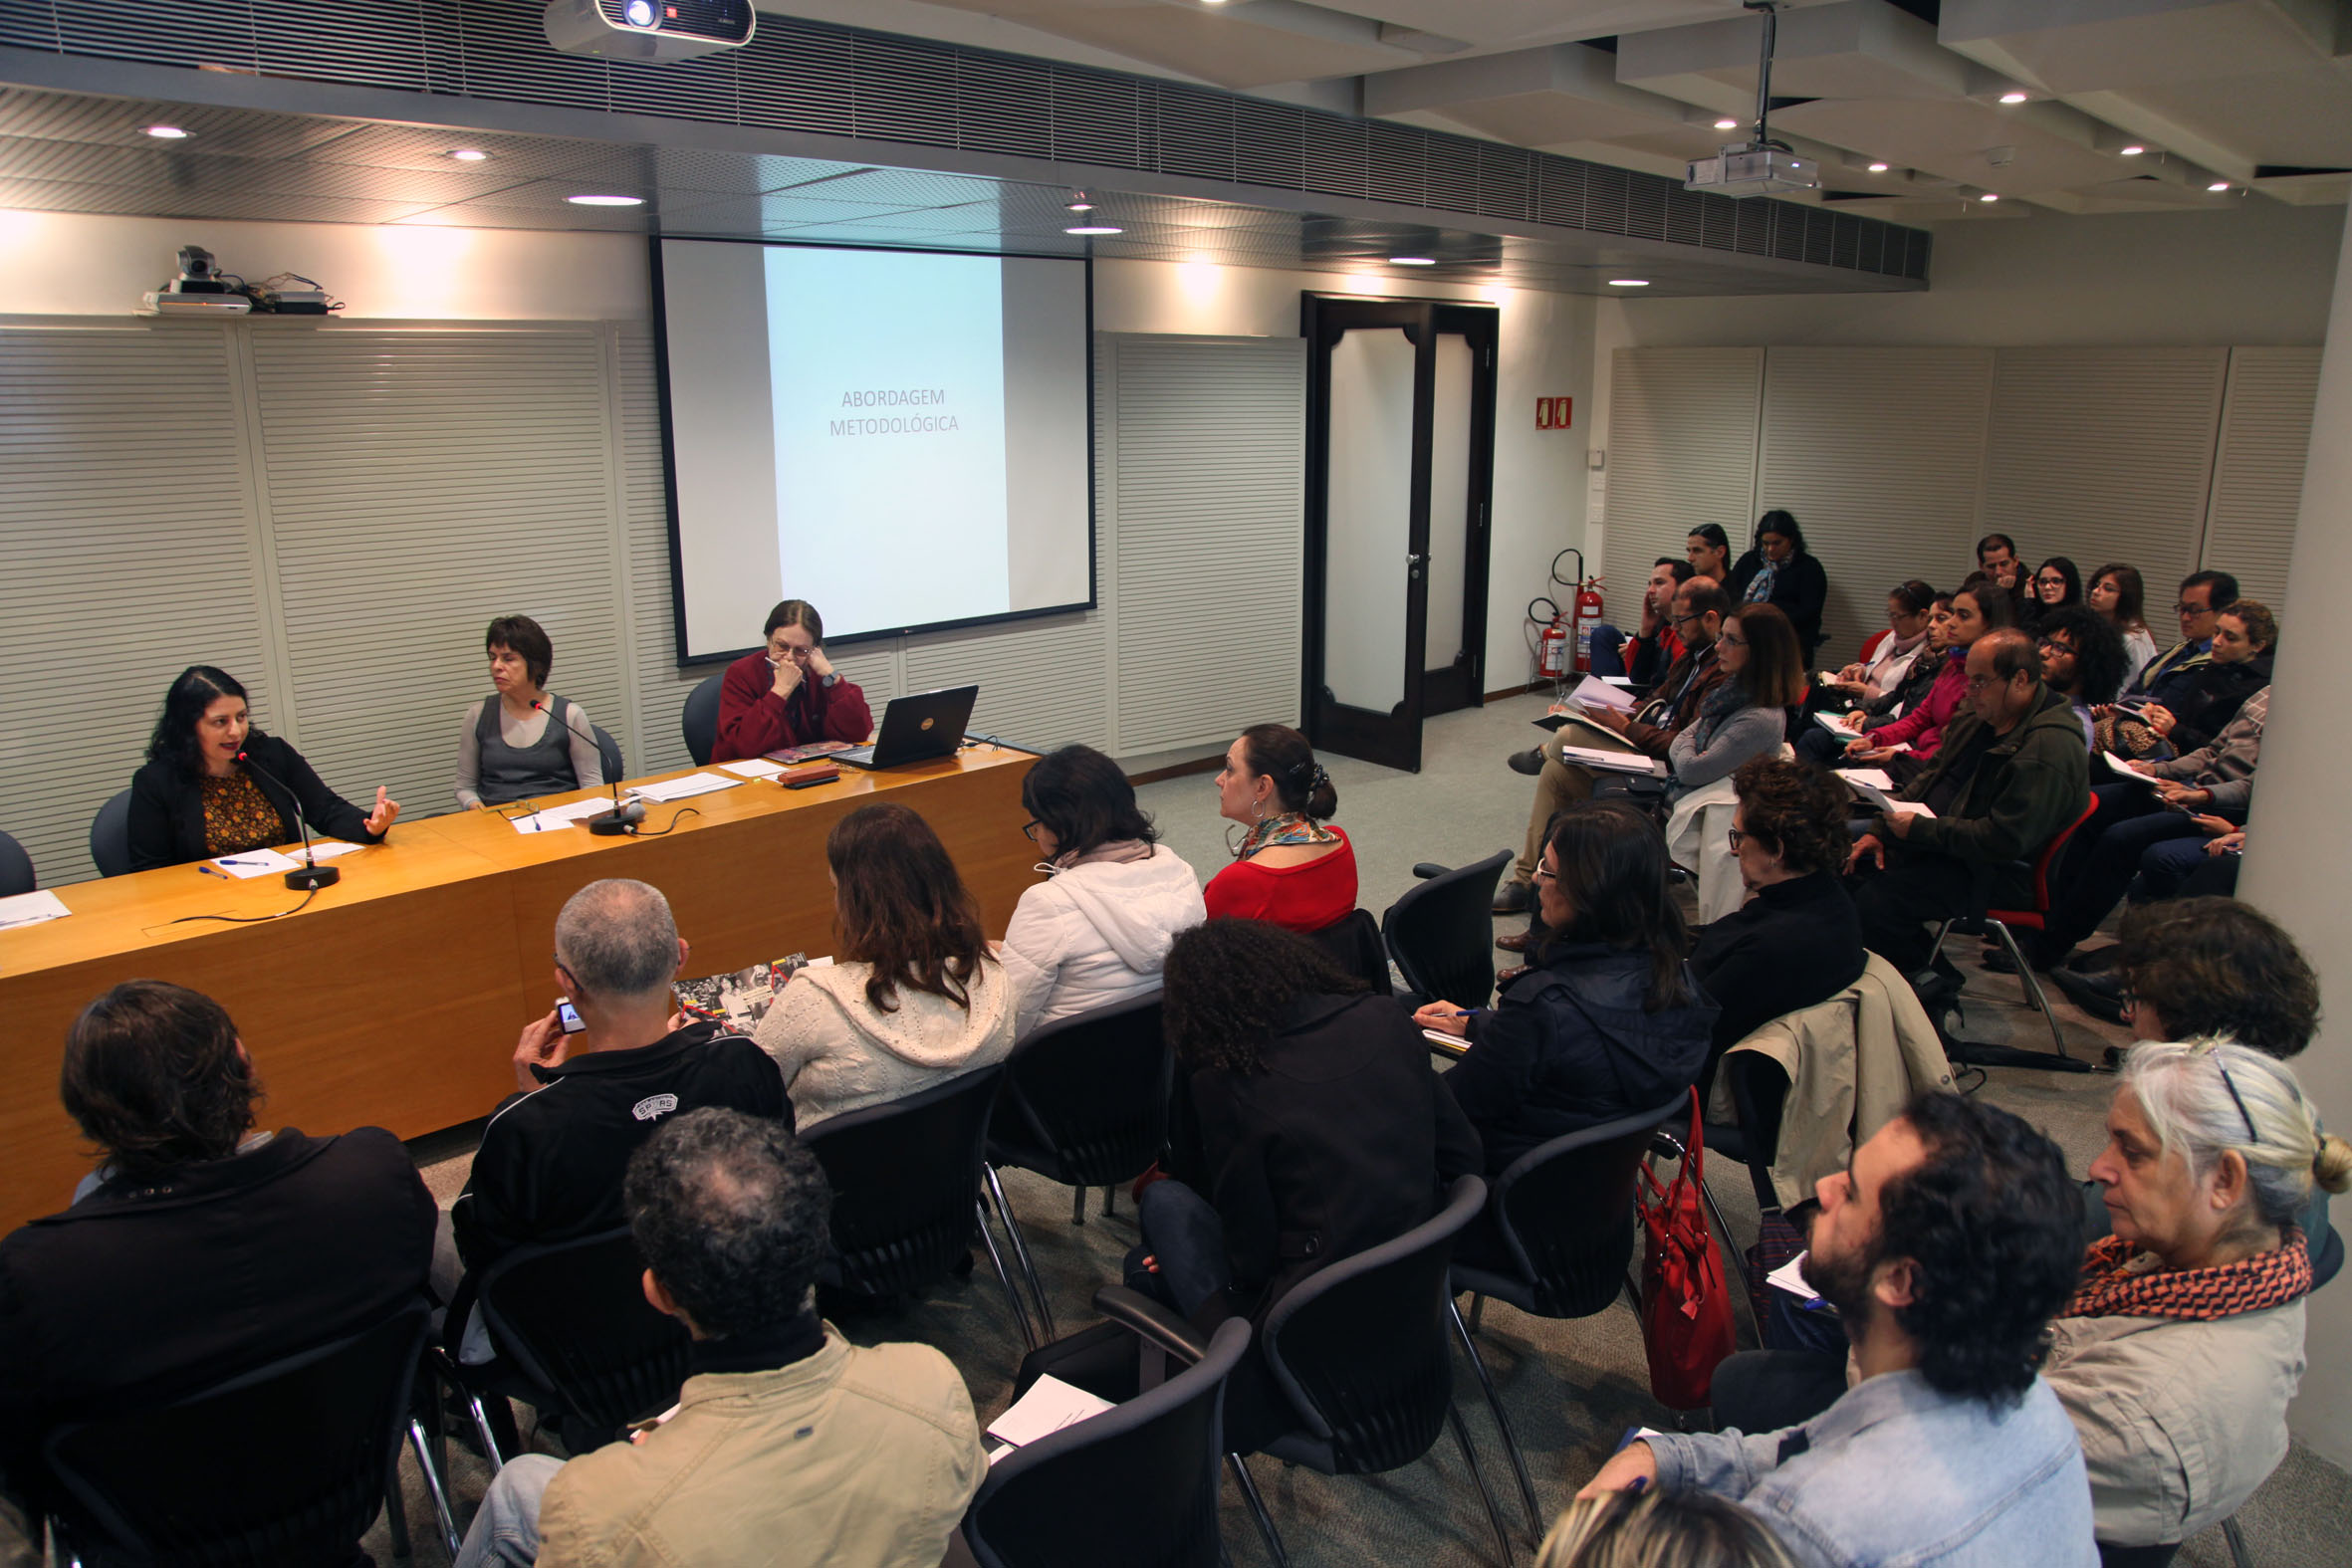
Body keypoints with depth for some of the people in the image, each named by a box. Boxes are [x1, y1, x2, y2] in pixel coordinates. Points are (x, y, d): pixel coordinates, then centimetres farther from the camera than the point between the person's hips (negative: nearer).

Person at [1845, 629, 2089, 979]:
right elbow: (1931, 777, 17)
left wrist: (1920, 830, -21)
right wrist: (1881, 831, 5)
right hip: (1935, 843, 10)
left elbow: (2003, 840, -27)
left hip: (1993, 873, -10)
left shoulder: (2048, 750, -23)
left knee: (1875, 903, -27)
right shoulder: (1983, 718, 8)